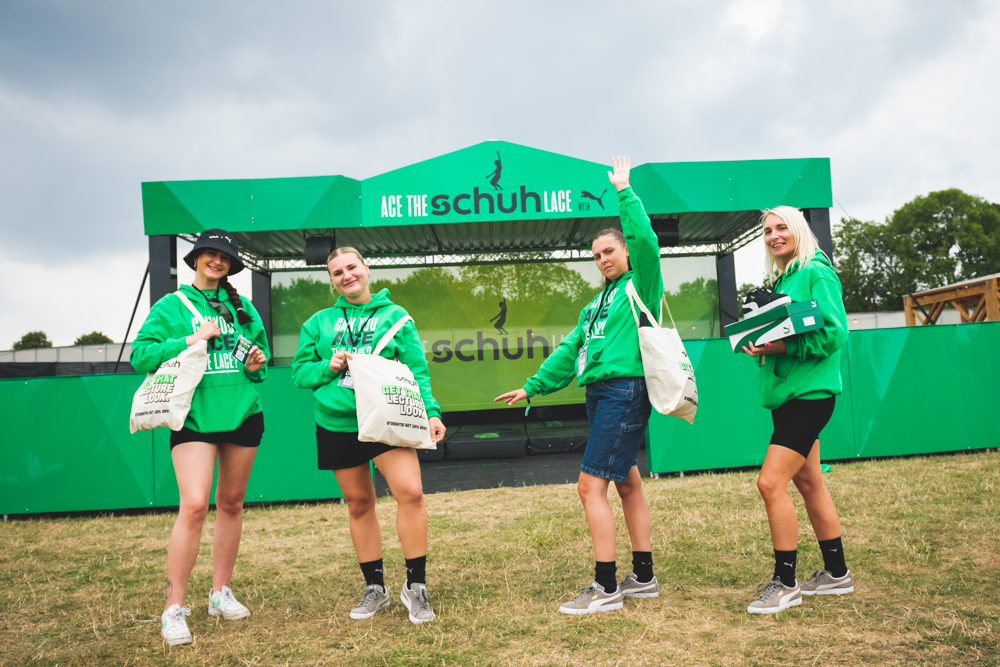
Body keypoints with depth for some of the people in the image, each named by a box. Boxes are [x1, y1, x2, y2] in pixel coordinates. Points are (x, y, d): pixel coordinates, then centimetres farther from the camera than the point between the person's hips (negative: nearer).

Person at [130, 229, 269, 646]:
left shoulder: (242, 308, 14)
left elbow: (261, 351, 22)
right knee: (194, 505, -15)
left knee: (231, 503, 11)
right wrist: (191, 341, -14)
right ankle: (174, 608, -5)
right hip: (194, 416, -4)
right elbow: (140, 356, -3)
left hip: (242, 413, 4)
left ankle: (220, 592, 25)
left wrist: (257, 365, -1)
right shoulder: (170, 307, 5)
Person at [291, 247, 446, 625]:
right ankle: (375, 588, 25)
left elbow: (416, 370, 1)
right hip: (337, 424, 3)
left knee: (410, 492, -19)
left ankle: (415, 585, -4)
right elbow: (299, 372, 12)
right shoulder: (319, 323, 12)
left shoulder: (395, 316, 6)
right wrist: (328, 367, -8)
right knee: (358, 504, 10)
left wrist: (430, 411, -12)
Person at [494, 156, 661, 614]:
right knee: (627, 483, 13)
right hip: (602, 393, 9)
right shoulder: (598, 303, 22)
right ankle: (643, 577, 22)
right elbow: (571, 350, 23)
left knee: (591, 486, -12)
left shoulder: (640, 285, -1)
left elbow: (644, 239, -17)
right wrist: (534, 386, 20)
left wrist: (624, 191, -10)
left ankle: (606, 588, -4)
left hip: (624, 391, -9)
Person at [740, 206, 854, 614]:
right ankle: (836, 574, 27)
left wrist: (784, 348, -22)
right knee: (808, 482, 15)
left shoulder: (816, 273, -10)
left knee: (770, 483, -13)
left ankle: (785, 584, -1)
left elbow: (834, 333, -18)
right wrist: (760, 345, 1)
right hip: (786, 393, 9)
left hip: (809, 392, -9)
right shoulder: (780, 279, 15)